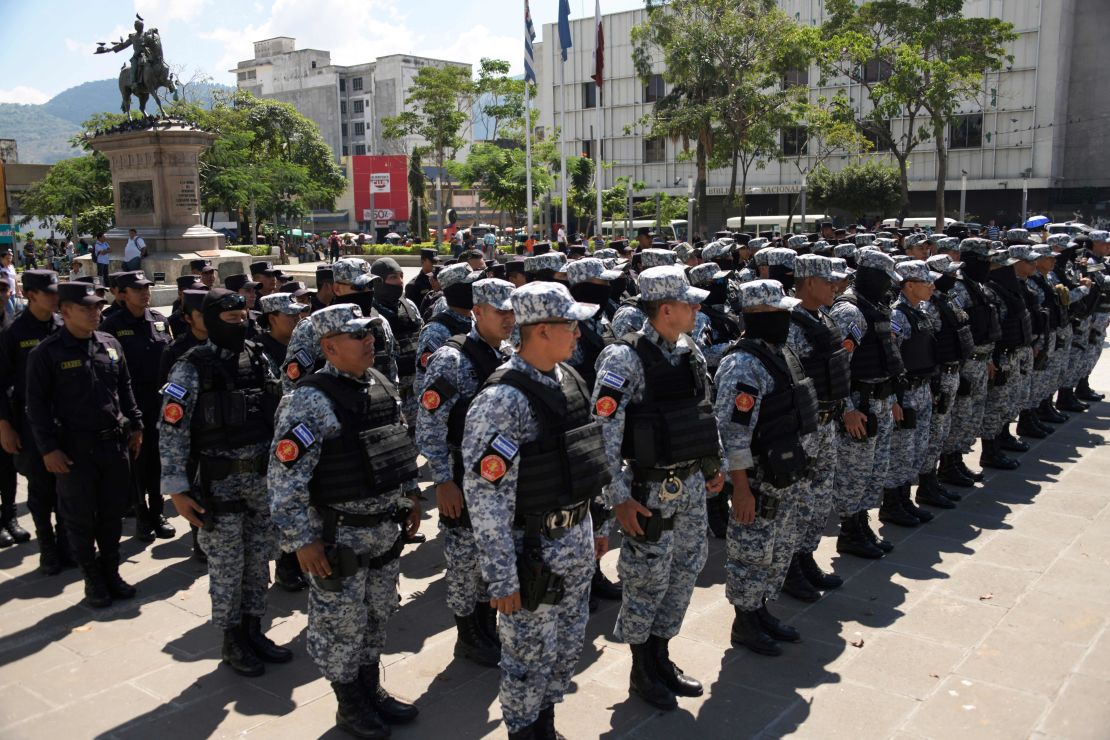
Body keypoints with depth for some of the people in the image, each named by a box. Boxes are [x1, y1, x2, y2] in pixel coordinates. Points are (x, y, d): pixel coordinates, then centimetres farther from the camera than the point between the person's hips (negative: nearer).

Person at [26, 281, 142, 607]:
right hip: (74, 448, -4)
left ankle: (111, 572, 28)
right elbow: (37, 405, -9)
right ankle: (93, 581, 20)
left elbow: (125, 390, 15)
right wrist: (48, 448, -12)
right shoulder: (46, 353, -9)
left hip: (114, 443, 5)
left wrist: (135, 425, 11)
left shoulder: (110, 344, 6)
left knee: (113, 513, 13)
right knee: (80, 518, 7)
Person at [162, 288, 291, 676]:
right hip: (220, 481, -5)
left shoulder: (258, 358, 5)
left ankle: (253, 631, 30)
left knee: (259, 559, 14)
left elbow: (279, 411, 12)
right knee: (227, 567, 6)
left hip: (264, 477, 5)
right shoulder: (192, 369, -11)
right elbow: (171, 431, -12)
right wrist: (177, 490, -15)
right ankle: (232, 641, 23)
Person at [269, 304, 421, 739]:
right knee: (341, 625, 9)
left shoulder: (381, 385, 5)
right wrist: (301, 540, -18)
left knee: (377, 616, 20)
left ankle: (372, 691, 40)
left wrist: (410, 497, 18)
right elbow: (285, 475, -20)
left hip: (385, 527, 7)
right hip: (339, 535, -7)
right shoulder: (311, 400, -19)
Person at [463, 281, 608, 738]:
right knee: (530, 654, 10)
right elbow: (486, 498, -22)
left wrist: (592, 527, 19)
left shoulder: (567, 379, 3)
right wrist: (502, 579, -19)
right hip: (534, 546, -8)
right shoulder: (503, 400, -23)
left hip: (577, 538, 8)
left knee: (568, 646, 22)